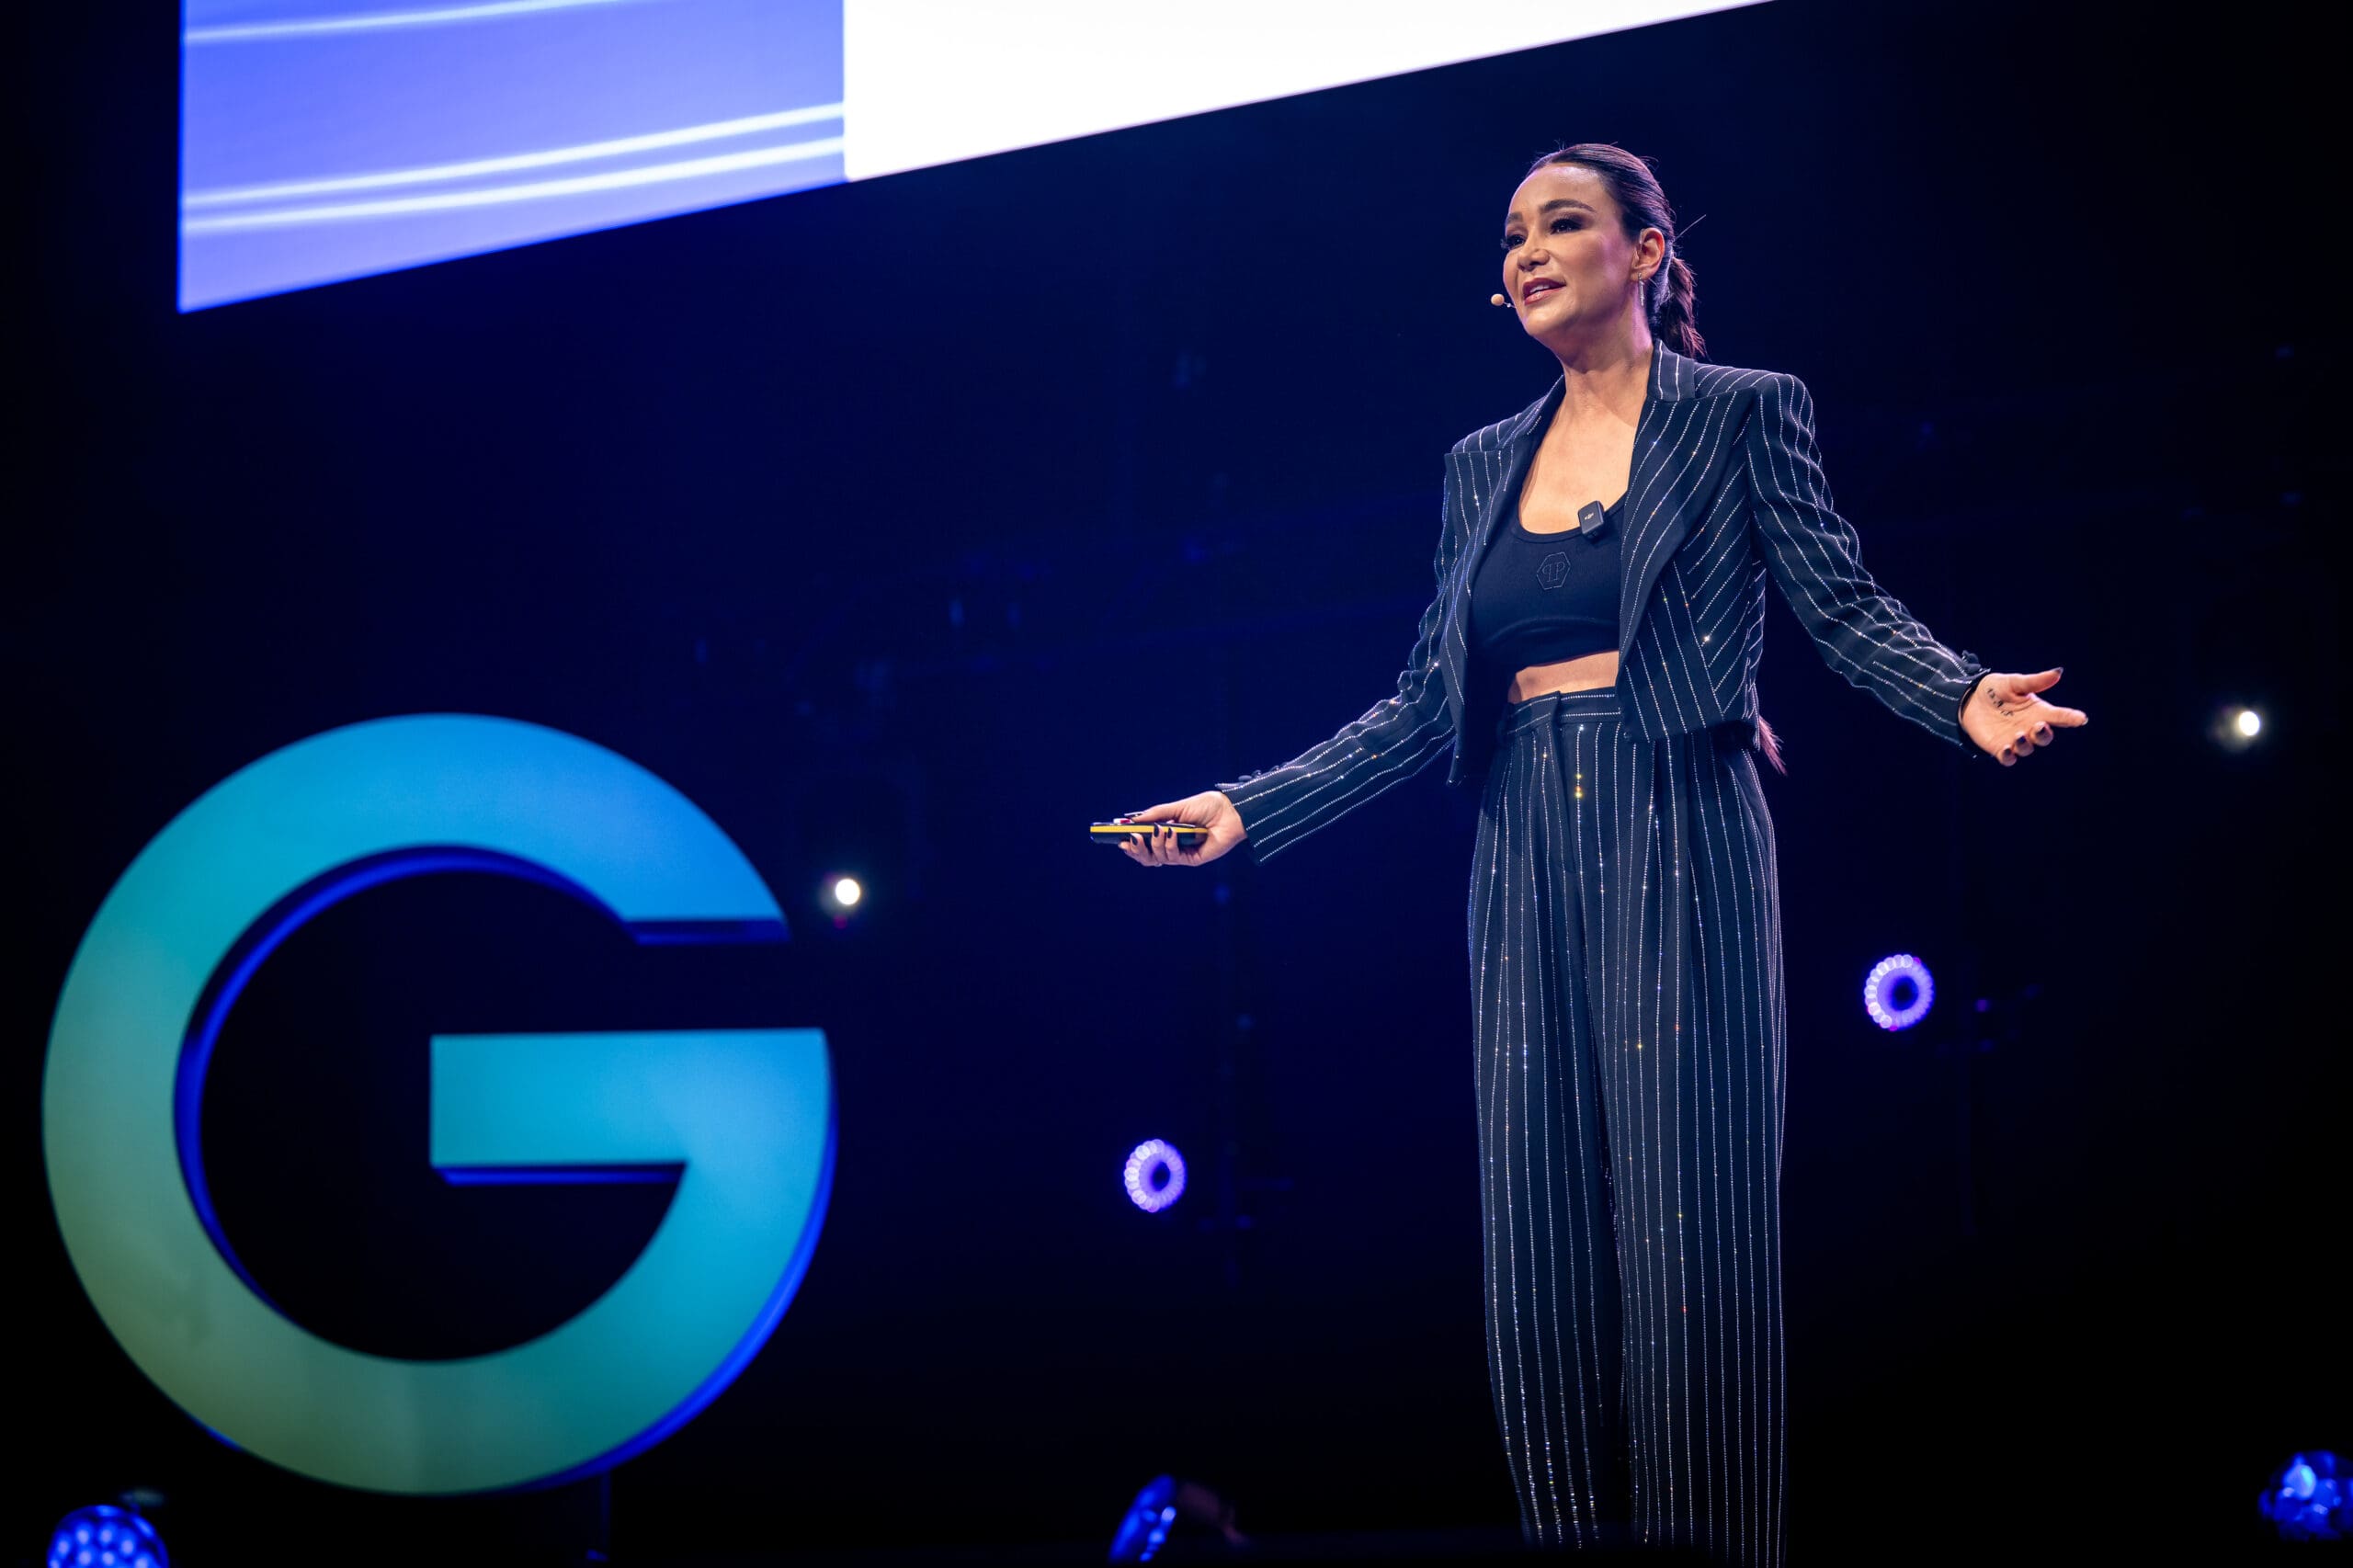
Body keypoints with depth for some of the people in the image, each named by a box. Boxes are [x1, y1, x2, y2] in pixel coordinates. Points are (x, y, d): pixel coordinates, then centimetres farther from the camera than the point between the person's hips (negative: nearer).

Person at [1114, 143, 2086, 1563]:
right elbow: (1428, 703, 14)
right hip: (1530, 856, 5)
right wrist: (1250, 809, 7)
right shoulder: (1485, 465, 16)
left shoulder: (1743, 415, 4)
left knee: (1688, 1220, -7)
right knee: (1544, 1227, 2)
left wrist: (1965, 697, -22)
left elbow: (1845, 607, -3)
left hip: (1676, 846, -4)